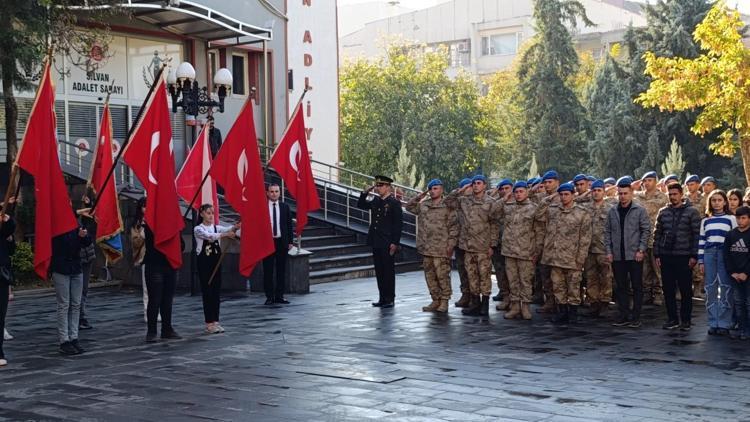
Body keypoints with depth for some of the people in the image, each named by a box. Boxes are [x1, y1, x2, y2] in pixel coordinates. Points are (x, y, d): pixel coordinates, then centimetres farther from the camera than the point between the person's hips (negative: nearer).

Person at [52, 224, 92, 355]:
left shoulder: (77, 226, 4)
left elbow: (87, 242, 1)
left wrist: (83, 235, -21)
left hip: (76, 269, 5)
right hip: (60, 270, -5)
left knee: (76, 305, 6)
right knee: (64, 305, -3)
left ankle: (73, 338, 13)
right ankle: (64, 342, 1)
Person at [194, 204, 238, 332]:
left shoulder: (216, 227, 8)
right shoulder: (198, 229, -5)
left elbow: (227, 229, -13)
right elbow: (209, 236, -25)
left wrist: (234, 228, -37)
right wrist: (225, 234, -40)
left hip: (216, 261, 5)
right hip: (204, 262, -5)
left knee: (216, 291, 6)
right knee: (207, 291, -2)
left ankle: (215, 321, 13)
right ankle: (209, 323, 2)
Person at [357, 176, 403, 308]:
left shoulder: (394, 203, -9)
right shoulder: (375, 201, 11)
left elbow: (398, 224, -12)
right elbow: (360, 205, 24)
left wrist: (395, 243, -16)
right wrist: (365, 193, 7)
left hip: (387, 244, -7)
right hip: (376, 242, 7)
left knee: (388, 271, 0)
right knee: (379, 271, 10)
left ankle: (389, 299, 7)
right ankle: (382, 298, 18)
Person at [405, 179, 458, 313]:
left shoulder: (447, 206, -4)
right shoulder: (423, 205, 13)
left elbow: (453, 227, -6)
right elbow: (409, 207, 25)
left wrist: (451, 244, -12)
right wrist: (419, 197, 13)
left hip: (441, 249, -6)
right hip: (426, 248, 6)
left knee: (442, 276, -3)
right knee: (430, 276, 11)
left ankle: (444, 301, 6)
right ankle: (435, 300, 20)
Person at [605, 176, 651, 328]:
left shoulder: (640, 210, -3)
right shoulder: (613, 212, 8)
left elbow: (646, 230, -5)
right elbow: (607, 232, 10)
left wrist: (641, 250, -12)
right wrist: (609, 251, 2)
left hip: (634, 255, -4)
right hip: (617, 256, 4)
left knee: (637, 286, 1)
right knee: (621, 287, 8)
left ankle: (636, 317, 7)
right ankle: (624, 315, 16)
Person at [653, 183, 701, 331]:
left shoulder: (691, 212, -1)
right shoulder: (663, 212, 10)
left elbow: (697, 234, -4)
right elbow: (657, 234, 11)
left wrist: (694, 256, -9)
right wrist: (657, 255, 4)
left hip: (684, 257, -3)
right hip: (666, 256, 4)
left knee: (686, 290, 2)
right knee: (668, 290, 6)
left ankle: (685, 320, 11)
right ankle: (672, 319, 16)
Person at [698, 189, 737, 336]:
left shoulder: (731, 219, 6)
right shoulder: (705, 221, 15)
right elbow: (701, 241, 13)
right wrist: (700, 261, 6)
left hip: (725, 254, -3)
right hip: (709, 254, 3)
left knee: (725, 289, -6)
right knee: (710, 290, 3)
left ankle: (724, 324, -2)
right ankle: (713, 324, 8)